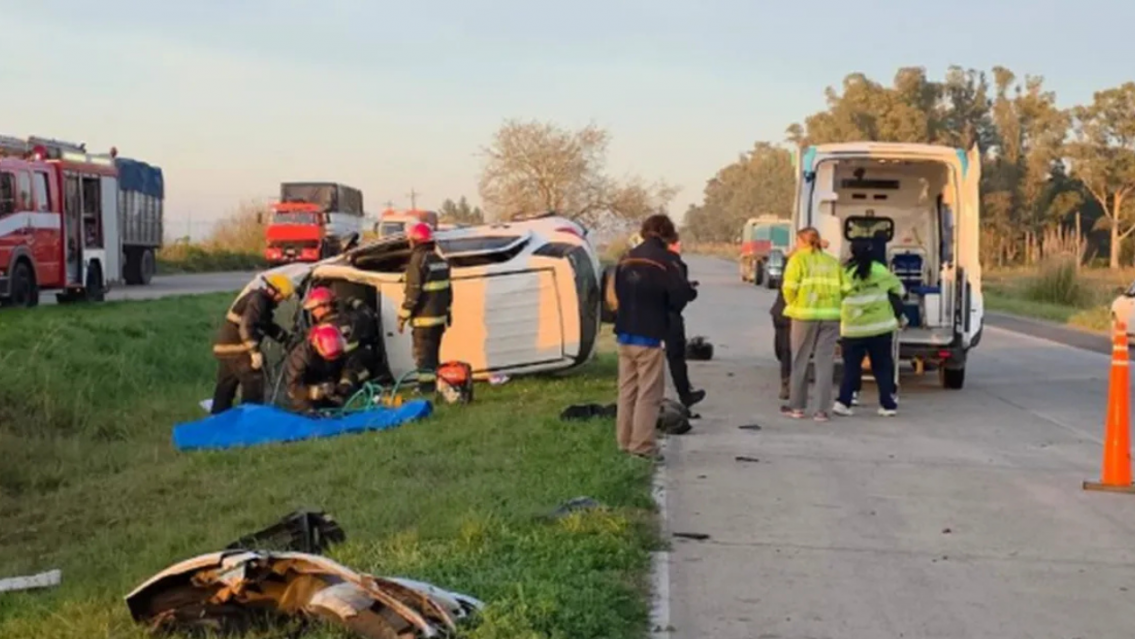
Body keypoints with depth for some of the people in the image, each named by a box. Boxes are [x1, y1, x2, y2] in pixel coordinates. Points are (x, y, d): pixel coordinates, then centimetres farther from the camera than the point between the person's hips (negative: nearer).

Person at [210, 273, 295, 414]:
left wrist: (286, 339, 23)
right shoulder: (257, 300, -15)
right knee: (254, 382, -7)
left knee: (225, 387, 14)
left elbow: (269, 327, 28)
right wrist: (255, 351, -30)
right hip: (236, 348, -10)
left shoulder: (262, 300, 17)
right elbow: (245, 327, -27)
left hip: (226, 347, 10)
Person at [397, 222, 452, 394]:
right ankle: (432, 386, 24)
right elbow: (448, 290, 17)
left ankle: (426, 389, -8)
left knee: (423, 354, -6)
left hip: (424, 318, -9)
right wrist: (448, 311, 24)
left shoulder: (418, 261, -15)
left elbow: (413, 293, -19)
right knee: (433, 353, 17)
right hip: (440, 316, 9)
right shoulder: (440, 260, 12)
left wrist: (403, 317, -14)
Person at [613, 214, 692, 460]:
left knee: (627, 390, 13)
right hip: (648, 336, -7)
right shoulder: (663, 260, -12)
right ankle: (642, 446, -4)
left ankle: (625, 441, 17)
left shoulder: (626, 258, 9)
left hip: (624, 333, 7)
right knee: (649, 393, -2)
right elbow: (680, 295, -14)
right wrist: (666, 307, 5)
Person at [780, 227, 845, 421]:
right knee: (825, 363, 5)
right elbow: (844, 288, 1)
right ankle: (822, 410, 3)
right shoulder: (833, 261, 12)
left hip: (805, 314, -3)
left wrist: (793, 305, 7)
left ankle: (797, 407, 15)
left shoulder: (798, 259, 1)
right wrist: (833, 306, 10)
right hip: (831, 316, 3)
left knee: (800, 361, 9)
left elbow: (790, 287, -10)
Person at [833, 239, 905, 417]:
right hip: (881, 327, 1)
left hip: (853, 328, -1)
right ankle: (887, 404, 11)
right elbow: (898, 290, 11)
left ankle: (843, 402, -1)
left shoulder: (846, 273, -8)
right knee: (883, 367, 11)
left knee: (851, 367, 9)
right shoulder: (881, 271, -3)